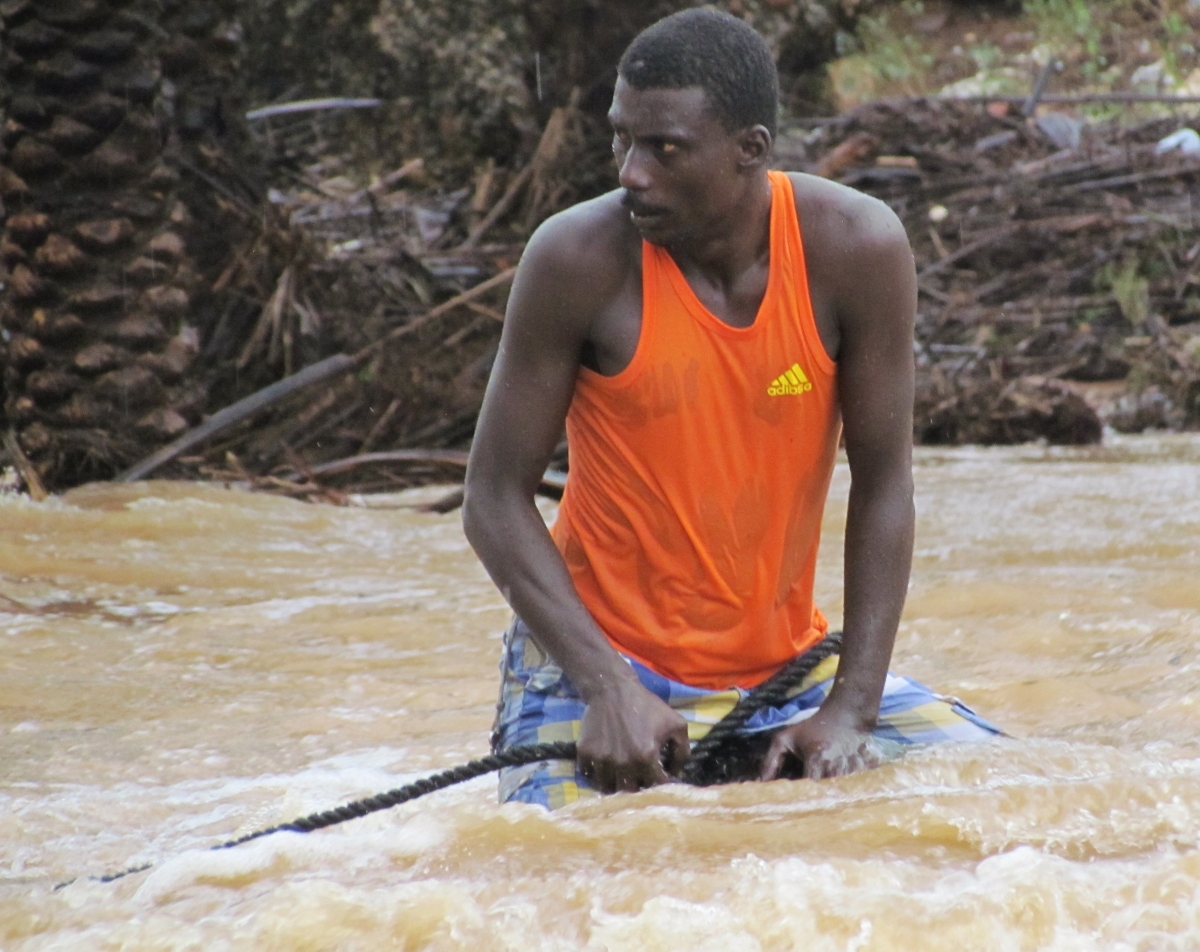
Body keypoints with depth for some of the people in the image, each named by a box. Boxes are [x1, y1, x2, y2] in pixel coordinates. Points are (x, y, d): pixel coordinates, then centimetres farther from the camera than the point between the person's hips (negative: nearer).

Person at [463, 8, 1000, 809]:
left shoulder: (856, 249, -12)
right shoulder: (578, 259, -16)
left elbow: (883, 488, -6)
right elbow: (496, 500, -11)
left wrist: (850, 709, -14)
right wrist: (609, 688, -21)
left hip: (789, 665, 4)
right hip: (596, 660, -4)